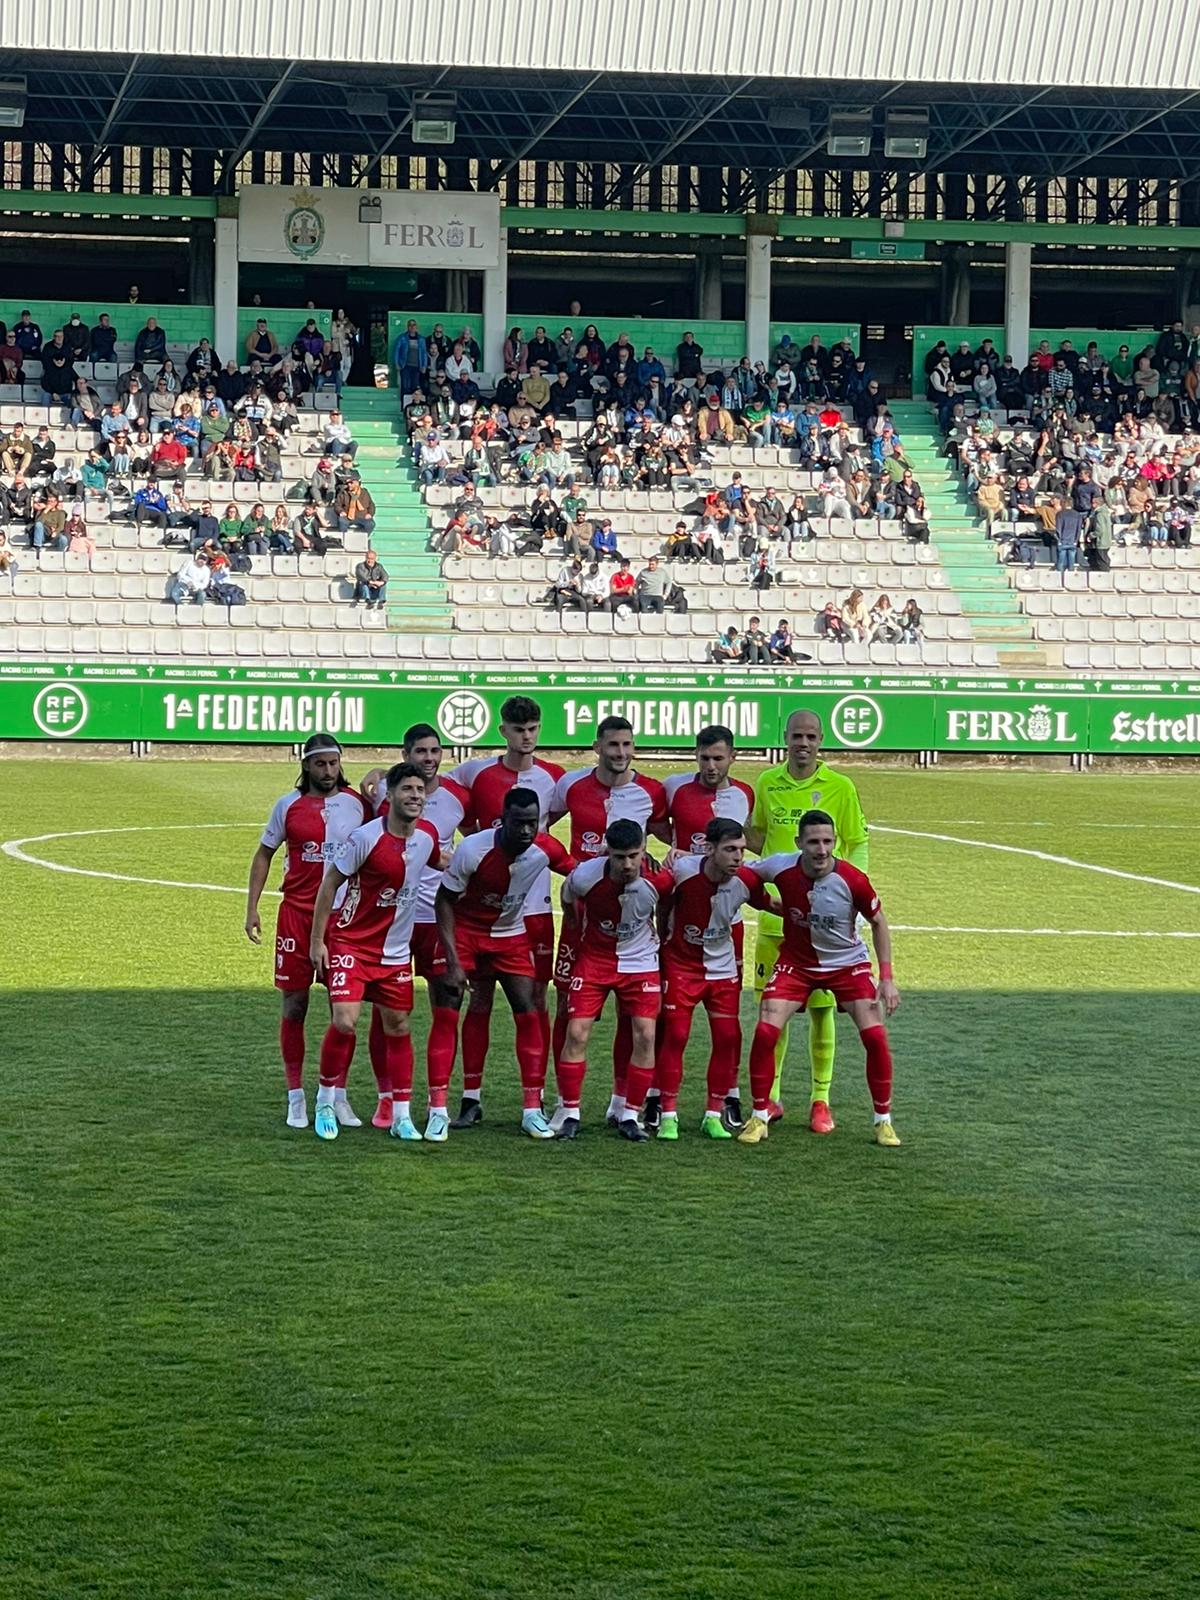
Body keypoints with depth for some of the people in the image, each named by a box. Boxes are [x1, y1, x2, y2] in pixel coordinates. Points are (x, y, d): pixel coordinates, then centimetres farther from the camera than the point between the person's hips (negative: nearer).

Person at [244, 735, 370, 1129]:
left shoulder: (357, 804, 3)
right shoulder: (288, 805, 3)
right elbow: (264, 855, 10)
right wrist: (252, 907, 5)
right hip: (297, 913, 0)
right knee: (293, 1005, 1)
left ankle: (338, 1096, 12)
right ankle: (295, 1098, 9)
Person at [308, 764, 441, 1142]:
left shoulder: (427, 835, 0)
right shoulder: (366, 838, -18)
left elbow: (442, 865, 25)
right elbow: (330, 883, -10)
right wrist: (317, 941, -10)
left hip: (395, 950, 5)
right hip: (350, 943, -5)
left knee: (398, 1027, 6)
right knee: (344, 1022, -16)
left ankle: (401, 1117, 14)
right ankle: (326, 1103, 3)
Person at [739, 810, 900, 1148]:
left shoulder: (853, 880, -23)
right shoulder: (781, 867, -20)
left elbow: (878, 923, -6)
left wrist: (887, 978, -9)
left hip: (847, 964, -1)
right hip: (796, 963, 1)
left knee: (875, 1036, -12)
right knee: (766, 1031, -14)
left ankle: (883, 1121, 6)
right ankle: (759, 1117, 3)